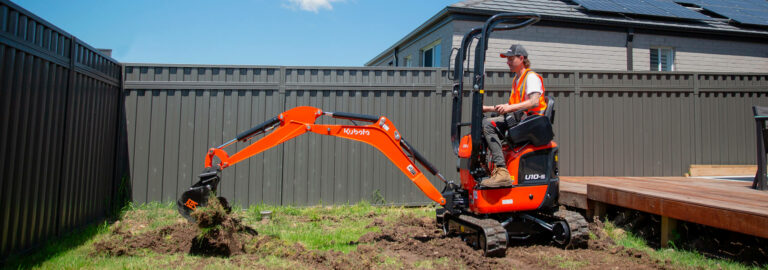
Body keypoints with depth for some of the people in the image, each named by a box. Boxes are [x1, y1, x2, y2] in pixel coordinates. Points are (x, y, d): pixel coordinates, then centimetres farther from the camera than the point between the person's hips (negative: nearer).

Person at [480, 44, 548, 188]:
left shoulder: (532, 77, -3)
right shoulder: (516, 79, 27)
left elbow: (534, 102, -20)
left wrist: (509, 108, -29)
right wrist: (487, 108, 23)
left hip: (529, 119, -9)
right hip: (517, 118, 10)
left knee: (488, 124, -27)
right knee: (482, 124, 0)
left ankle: (501, 171, -35)